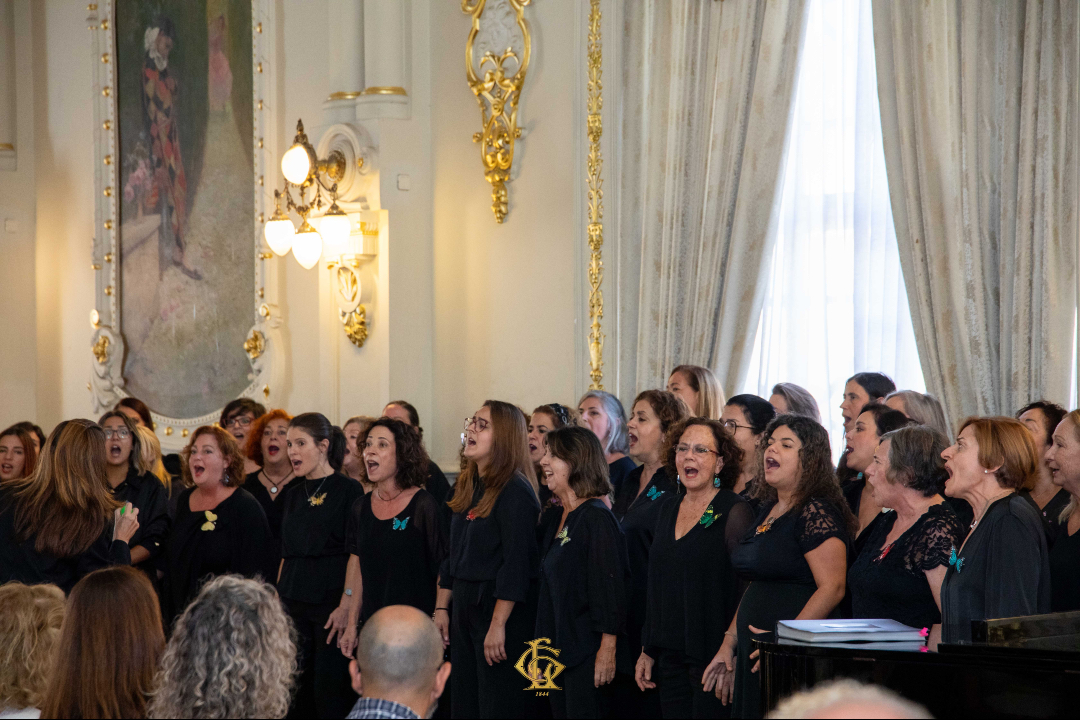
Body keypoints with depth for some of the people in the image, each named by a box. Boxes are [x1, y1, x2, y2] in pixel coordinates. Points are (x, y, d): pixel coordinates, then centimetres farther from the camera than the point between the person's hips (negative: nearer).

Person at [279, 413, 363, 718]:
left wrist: (346, 606, -17)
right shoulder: (294, 494, 15)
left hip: (331, 599, -6)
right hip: (294, 601, 6)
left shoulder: (348, 490, -5)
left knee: (330, 691, -8)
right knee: (296, 689, 4)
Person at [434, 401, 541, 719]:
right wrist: (441, 608, 14)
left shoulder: (516, 491, -14)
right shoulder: (467, 487, 12)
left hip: (503, 610, -9)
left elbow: (516, 563, -19)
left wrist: (498, 624, -22)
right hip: (465, 608, 9)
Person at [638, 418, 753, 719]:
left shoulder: (734, 511, -8)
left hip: (712, 657, -6)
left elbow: (748, 588, -11)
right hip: (670, 657, 6)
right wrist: (648, 650, 16)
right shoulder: (669, 508, 14)